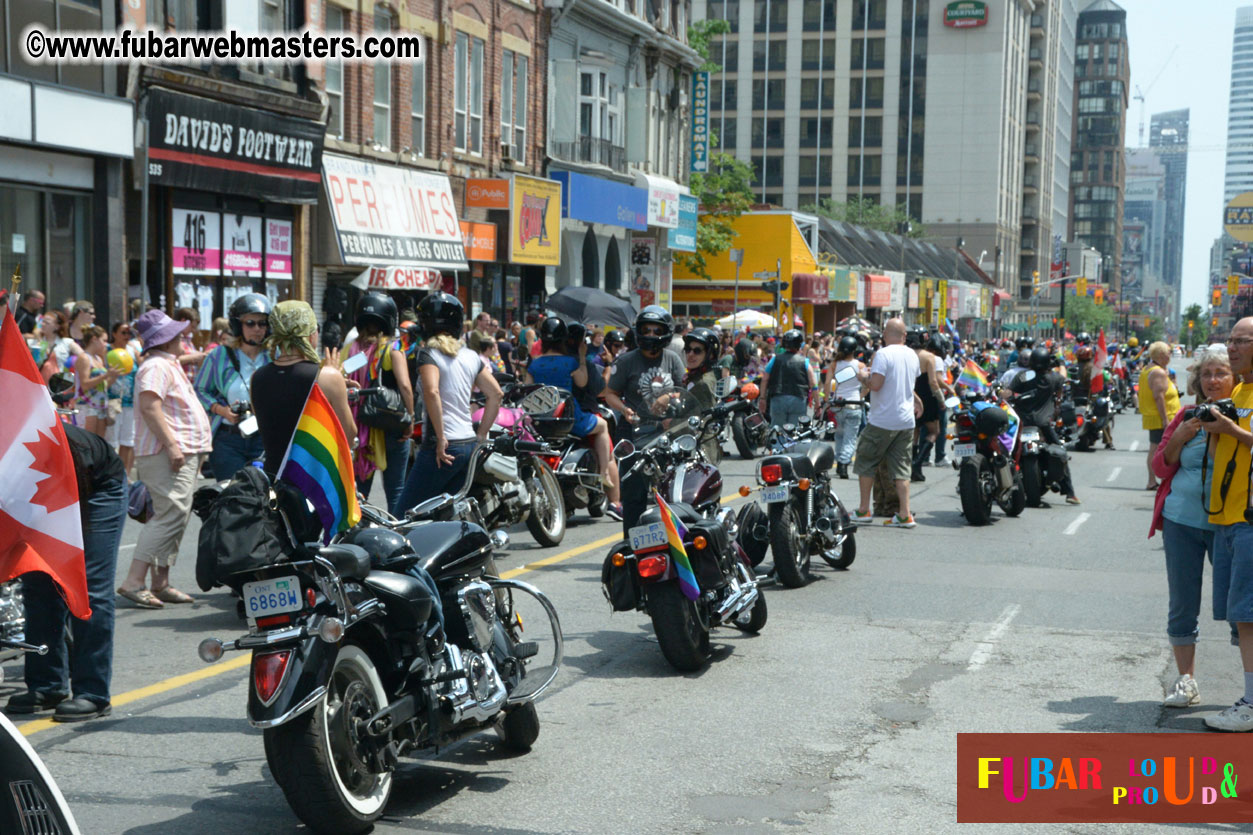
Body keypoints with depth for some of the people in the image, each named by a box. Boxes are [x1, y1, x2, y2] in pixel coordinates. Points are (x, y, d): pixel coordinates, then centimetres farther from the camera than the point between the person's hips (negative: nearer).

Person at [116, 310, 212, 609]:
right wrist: (171, 445, -29)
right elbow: (149, 407, -25)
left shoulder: (169, 365, 22)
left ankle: (160, 583, 13)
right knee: (171, 515, -17)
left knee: (175, 517, 10)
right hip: (166, 454, -11)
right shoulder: (157, 366, -12)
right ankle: (133, 582, -19)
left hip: (184, 454, 11)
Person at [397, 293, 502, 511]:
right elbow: (496, 394, 13)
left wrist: (441, 438, -20)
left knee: (407, 512, 0)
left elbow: (432, 392, -23)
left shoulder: (429, 354, -6)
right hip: (469, 444, 7)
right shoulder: (471, 356, 14)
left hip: (442, 448, -7)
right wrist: (481, 435, 15)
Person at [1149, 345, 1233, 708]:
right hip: (1182, 521, 3)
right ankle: (1186, 681, 19)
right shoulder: (1187, 416, 8)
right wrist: (1179, 438, -6)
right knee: (1183, 605, 8)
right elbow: (1160, 467, 10)